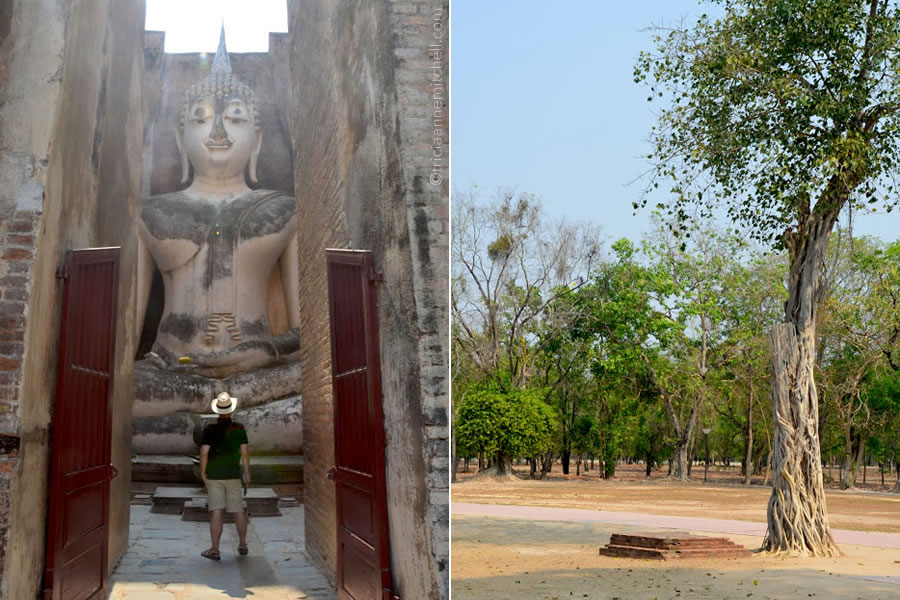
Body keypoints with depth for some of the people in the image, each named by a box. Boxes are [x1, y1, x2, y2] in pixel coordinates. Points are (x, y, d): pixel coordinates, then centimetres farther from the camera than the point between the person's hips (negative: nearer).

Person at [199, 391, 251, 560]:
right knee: (239, 510, 13)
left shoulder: (210, 429, -6)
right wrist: (247, 472, 5)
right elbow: (244, 452, -4)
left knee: (216, 511, -2)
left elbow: (204, 452, -11)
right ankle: (242, 545, 23)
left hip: (214, 475, -1)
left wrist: (202, 472, 0)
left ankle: (215, 550, -3)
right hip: (233, 474, 1)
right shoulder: (239, 428, -4)